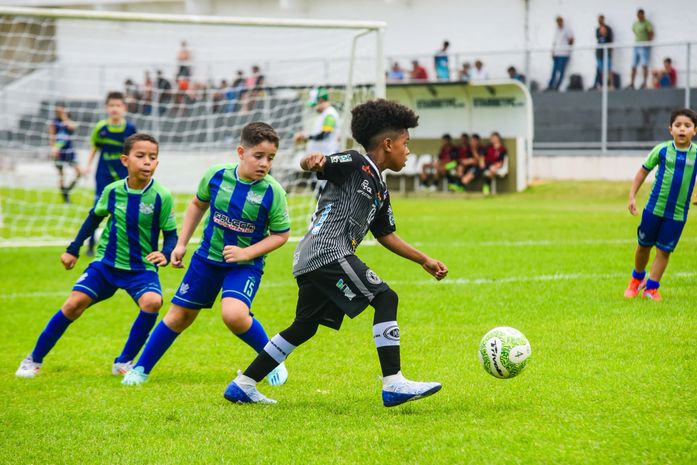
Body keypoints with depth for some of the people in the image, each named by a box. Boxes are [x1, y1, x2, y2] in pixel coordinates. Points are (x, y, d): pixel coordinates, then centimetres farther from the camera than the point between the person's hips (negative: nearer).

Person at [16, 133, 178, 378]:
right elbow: (94, 218, 14)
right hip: (107, 263, 2)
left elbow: (171, 234, -5)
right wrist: (73, 250, 18)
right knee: (74, 303, -13)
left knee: (152, 302, -30)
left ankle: (124, 363, -11)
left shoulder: (161, 197, -12)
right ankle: (34, 359, 5)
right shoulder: (112, 191, -5)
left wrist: (165, 254, -26)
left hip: (142, 268, -2)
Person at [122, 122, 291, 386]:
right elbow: (198, 205, 11)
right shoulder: (216, 175, -9)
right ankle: (141, 369, 26)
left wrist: (246, 253, -18)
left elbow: (280, 235, -6)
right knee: (179, 316, 10)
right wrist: (181, 244, 10)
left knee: (234, 314, -28)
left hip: (245, 264, -3)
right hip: (207, 258, 3)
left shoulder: (273, 193, -16)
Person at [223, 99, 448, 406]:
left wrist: (424, 260, 30)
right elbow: (310, 164, -16)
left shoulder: (380, 191, 23)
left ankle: (243, 385, 23)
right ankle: (393, 385, -17)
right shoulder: (356, 164, -3)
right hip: (329, 251, -10)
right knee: (385, 299, -12)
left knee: (305, 327, 17)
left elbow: (386, 235, 31)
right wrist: (314, 160, -40)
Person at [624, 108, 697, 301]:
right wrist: (632, 196, 0)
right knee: (644, 245, 12)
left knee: (664, 250, 2)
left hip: (678, 213, 0)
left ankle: (651, 288, 16)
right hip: (654, 208, 0)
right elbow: (643, 171, 4)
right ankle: (637, 278, 37)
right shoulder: (662, 150, -7)